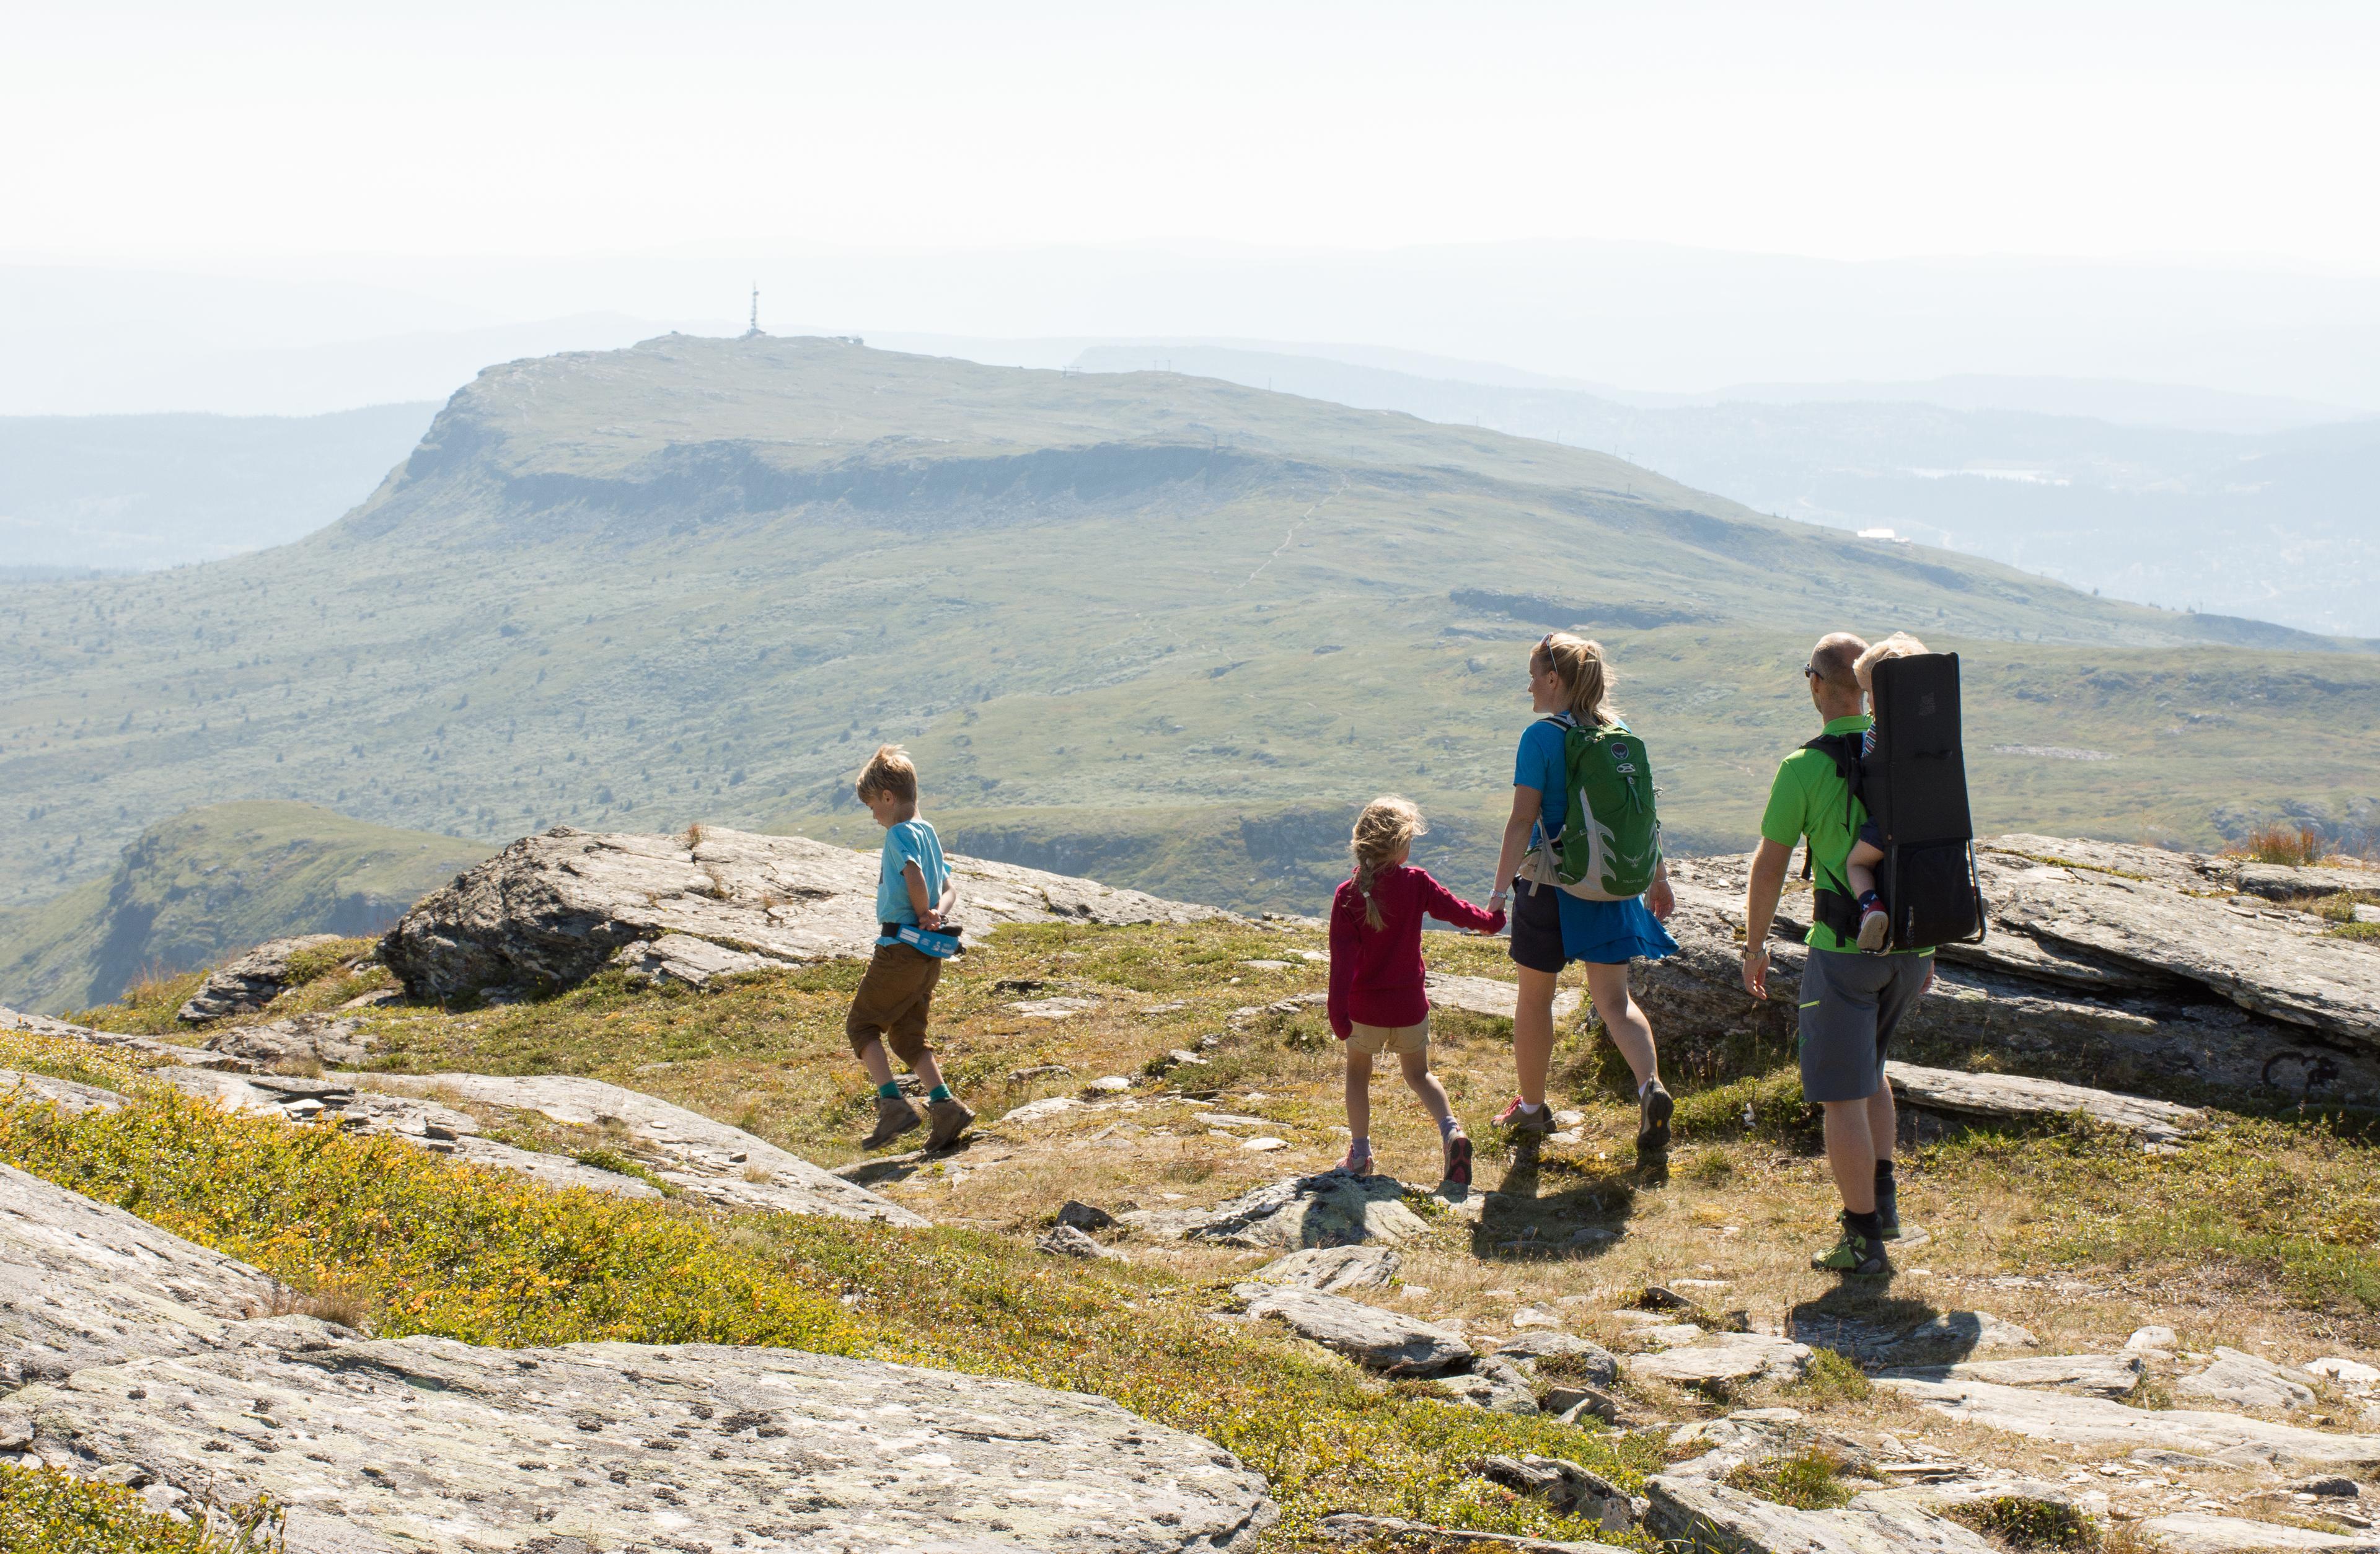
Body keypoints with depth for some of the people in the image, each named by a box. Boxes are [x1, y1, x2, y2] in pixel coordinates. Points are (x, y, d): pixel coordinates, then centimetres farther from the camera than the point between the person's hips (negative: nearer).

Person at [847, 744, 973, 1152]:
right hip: (929, 956, 9)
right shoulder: (929, 833, 16)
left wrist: (922, 914, -13)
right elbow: (948, 888, 17)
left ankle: (894, 1104, -6)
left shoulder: (899, 833, -12)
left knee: (861, 1024, 4)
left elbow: (914, 876, -29)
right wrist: (936, 915, -2)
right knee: (907, 1037, 15)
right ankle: (945, 1106, 4)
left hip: (899, 947, -9)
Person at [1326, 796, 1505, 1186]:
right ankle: (1450, 1131, -3)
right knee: (1418, 1073, 20)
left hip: (1365, 1008, -1)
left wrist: (1339, 1018, -17)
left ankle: (1359, 1154, 22)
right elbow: (1458, 911, 3)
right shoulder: (1417, 883, -11)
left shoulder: (1347, 896, -13)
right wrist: (1492, 920, 24)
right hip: (1410, 1006, 1)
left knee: (1358, 1073, 20)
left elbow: (1342, 961, -17)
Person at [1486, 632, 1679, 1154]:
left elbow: (1523, 821, -16)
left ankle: (1531, 1106, 25)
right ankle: (1652, 1087, -15)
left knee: (1535, 998, 13)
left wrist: (1500, 890, -12)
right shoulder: (1620, 732, 3)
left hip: (1551, 881, -5)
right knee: (1614, 997, 8)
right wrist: (1658, 876, 19)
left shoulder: (1542, 736, -13)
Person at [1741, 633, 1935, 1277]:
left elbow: (1769, 867, -6)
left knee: (1841, 1094, 3)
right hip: (1909, 944, 6)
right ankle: (1883, 1197, 26)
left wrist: (1755, 945, 8)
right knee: (1868, 1067, 27)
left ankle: (1864, 1240, 6)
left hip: (1845, 948, -6)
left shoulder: (1805, 768, -11)